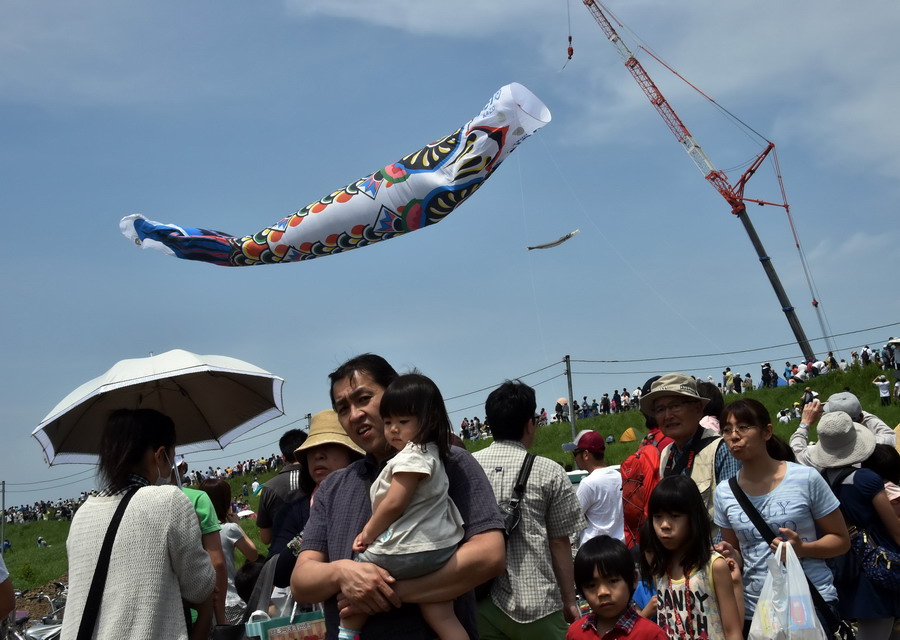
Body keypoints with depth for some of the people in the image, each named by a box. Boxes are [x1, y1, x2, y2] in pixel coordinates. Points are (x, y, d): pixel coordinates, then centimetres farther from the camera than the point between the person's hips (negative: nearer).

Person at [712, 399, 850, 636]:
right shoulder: (724, 492, 1)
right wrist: (732, 555, -9)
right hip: (754, 610, 4)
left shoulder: (806, 479, -9)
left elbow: (841, 540, -2)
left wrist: (803, 549, -20)